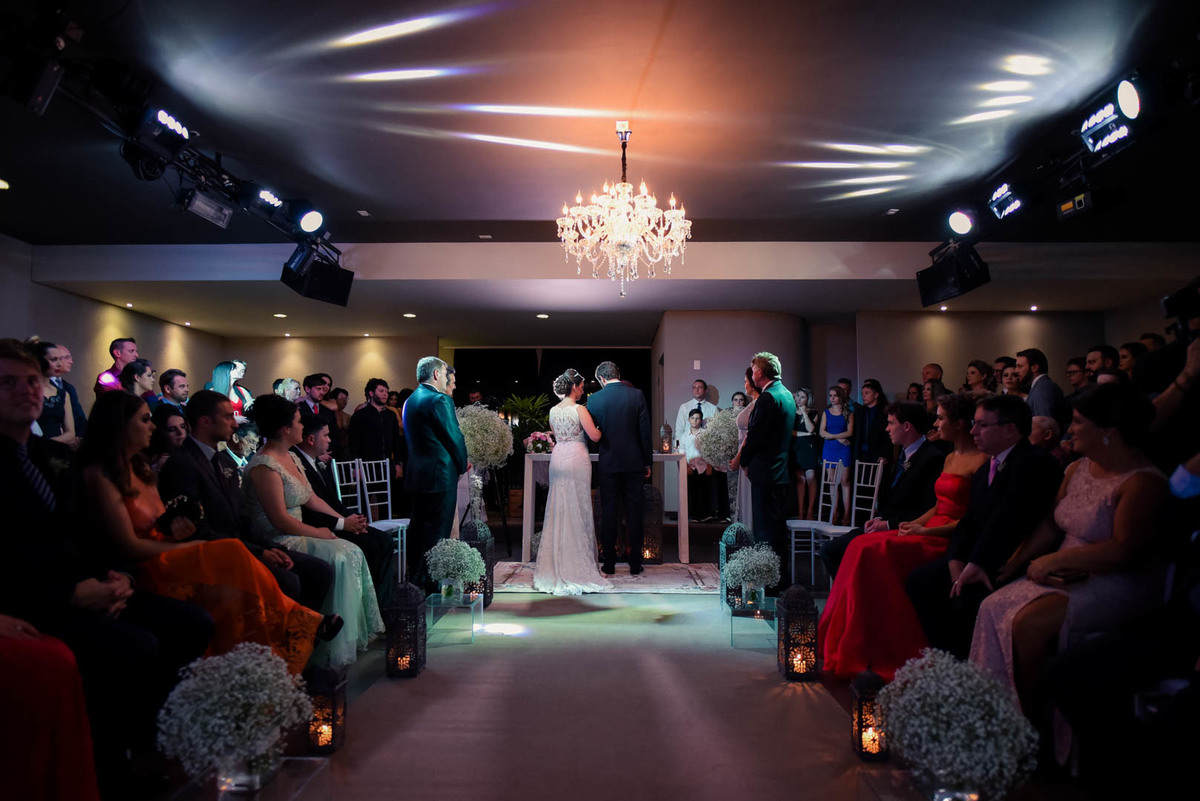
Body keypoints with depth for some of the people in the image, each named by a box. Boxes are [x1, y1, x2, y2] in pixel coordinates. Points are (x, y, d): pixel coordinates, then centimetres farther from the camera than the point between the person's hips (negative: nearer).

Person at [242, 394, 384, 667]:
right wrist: (319, 533, -14)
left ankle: (359, 632, -3)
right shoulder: (264, 465, -18)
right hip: (275, 542, -9)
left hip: (294, 535, 9)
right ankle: (335, 650, -16)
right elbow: (280, 520, -22)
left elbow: (311, 498, 19)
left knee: (352, 552, -8)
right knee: (338, 558, -25)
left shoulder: (291, 458, 13)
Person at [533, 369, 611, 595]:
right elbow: (594, 436, -11)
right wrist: (601, 427, 9)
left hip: (558, 457, 6)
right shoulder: (579, 409, -11)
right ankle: (577, 563, 5)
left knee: (557, 508, 11)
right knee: (578, 509, 0)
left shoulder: (553, 410, 9)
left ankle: (555, 563, 17)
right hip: (576, 458, -6)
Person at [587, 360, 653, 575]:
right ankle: (635, 564, 11)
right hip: (634, 462, 0)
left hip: (608, 463, 0)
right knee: (634, 511, 6)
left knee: (608, 512, 7)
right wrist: (647, 462, 5)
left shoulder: (594, 399, -3)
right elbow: (645, 431, -2)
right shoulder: (637, 395, -3)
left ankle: (609, 564, 11)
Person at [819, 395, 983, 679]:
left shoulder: (980, 461, -8)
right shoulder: (949, 458, 19)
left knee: (874, 552, -25)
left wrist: (927, 530, -17)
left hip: (950, 539, -8)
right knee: (862, 546, -12)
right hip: (929, 531, 9)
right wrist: (914, 524, 5)